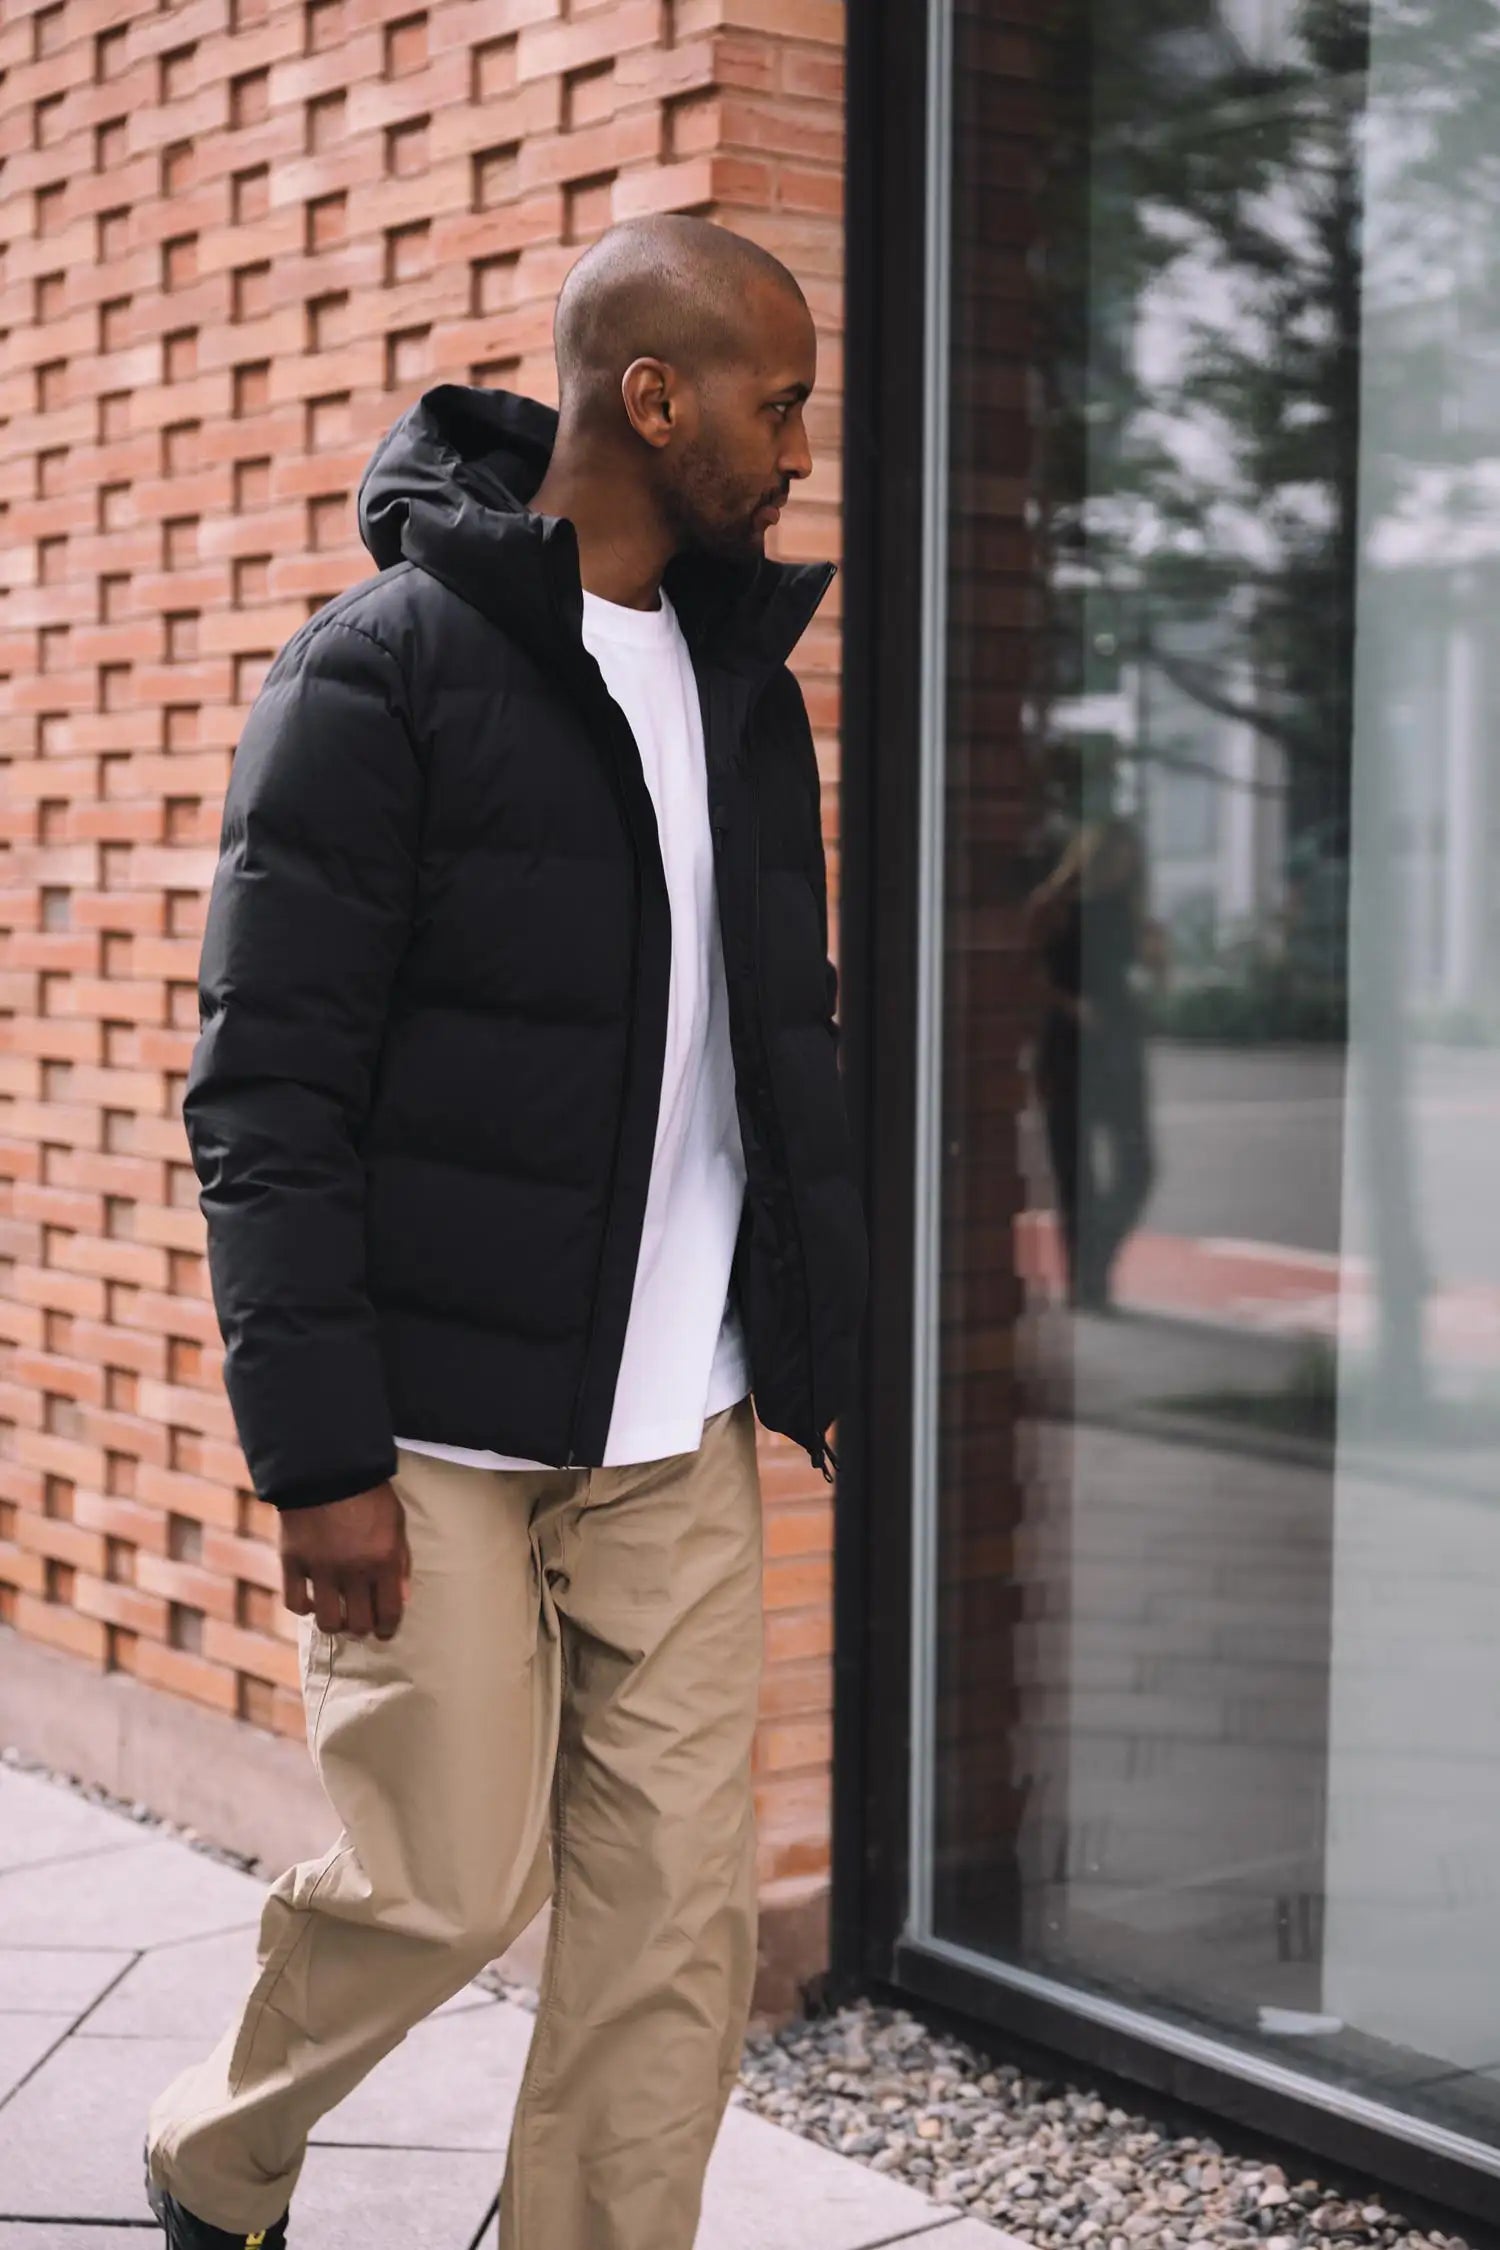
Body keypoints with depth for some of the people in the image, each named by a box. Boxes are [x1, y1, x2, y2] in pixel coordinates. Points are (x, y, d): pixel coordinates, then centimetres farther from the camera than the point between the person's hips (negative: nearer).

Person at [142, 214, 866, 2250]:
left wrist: (831, 1341, 12)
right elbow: (266, 1096, -12)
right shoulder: (382, 672, -9)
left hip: (681, 1429, 6)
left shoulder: (743, 684, 12)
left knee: (680, 1903, 4)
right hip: (443, 1418, -6)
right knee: (451, 1881, 1)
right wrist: (316, 1447, -16)